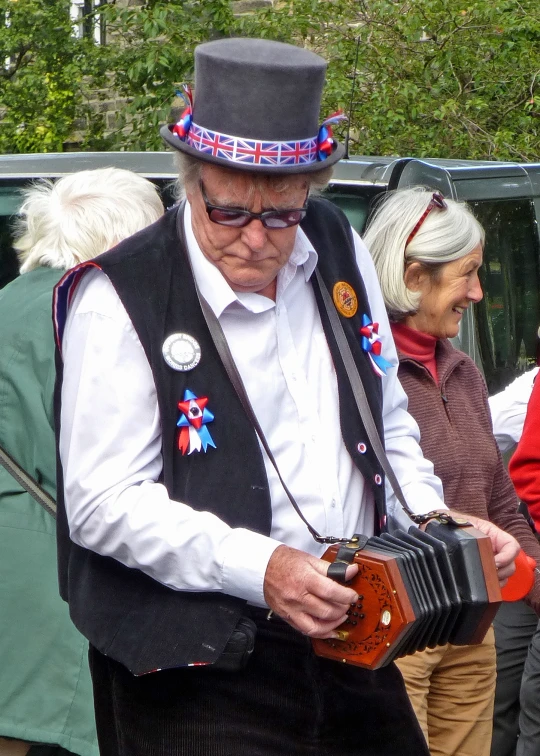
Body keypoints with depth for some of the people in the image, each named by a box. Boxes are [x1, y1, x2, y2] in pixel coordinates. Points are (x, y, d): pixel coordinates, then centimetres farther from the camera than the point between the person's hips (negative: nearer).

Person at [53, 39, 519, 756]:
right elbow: (102, 503, -17)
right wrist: (256, 568, -25)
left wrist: (432, 522, 2)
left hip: (357, 646, 6)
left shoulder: (338, 250, 6)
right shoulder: (122, 299, -14)